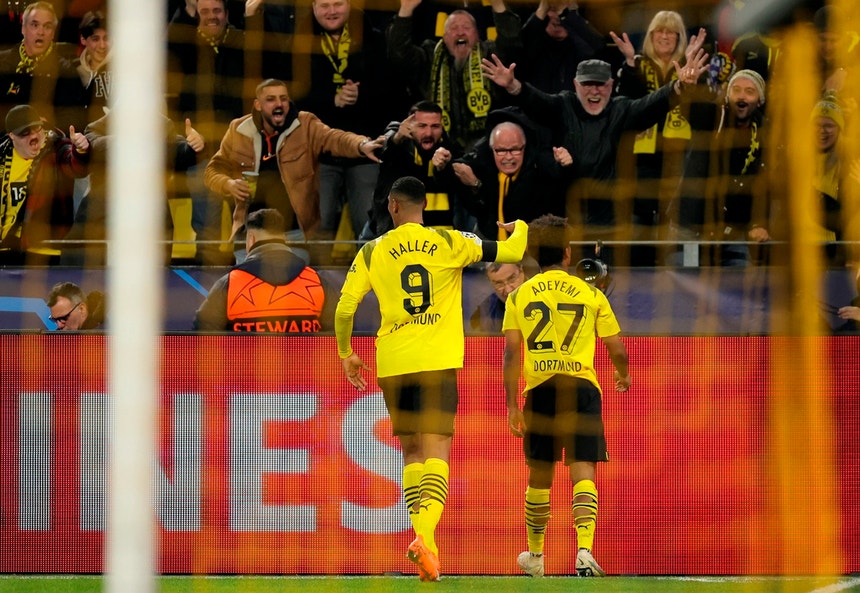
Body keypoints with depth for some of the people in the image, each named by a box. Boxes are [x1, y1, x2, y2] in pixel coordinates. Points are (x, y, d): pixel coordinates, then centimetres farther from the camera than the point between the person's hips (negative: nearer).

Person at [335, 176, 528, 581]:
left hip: (393, 364, 2)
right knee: (436, 452, -5)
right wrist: (520, 227, 27)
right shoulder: (449, 243, 2)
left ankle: (422, 538, 9)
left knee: (411, 452, 17)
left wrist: (346, 354, 17)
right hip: (439, 362, -2)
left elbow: (345, 307, 1)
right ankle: (426, 534, -28)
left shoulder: (372, 252, 4)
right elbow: (510, 252, 3)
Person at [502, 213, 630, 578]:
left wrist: (512, 405, 3)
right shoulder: (591, 294, 6)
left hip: (539, 389, 1)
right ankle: (584, 551, -26)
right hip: (582, 386, -1)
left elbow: (511, 353, 1)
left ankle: (534, 556, 30)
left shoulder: (519, 296, 7)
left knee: (539, 477, 16)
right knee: (583, 473, -6)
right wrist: (623, 376, 30)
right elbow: (617, 350, 8)